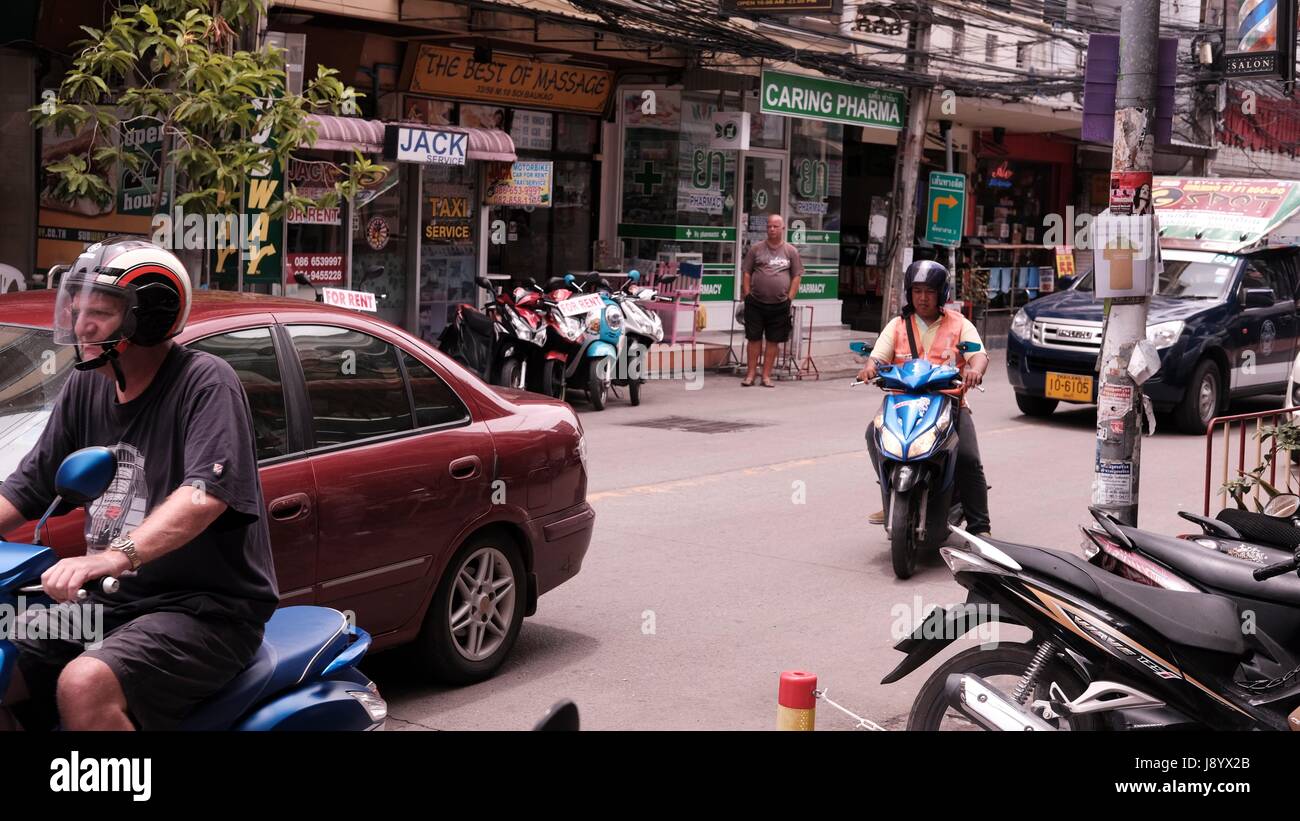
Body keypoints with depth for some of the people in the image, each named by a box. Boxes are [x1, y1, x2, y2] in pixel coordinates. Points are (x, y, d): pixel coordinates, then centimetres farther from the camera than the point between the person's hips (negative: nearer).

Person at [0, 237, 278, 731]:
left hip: (206, 606, -8)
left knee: (83, 686, -31)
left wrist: (117, 555, -42)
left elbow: (204, 494, -28)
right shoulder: (85, 387, 12)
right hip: (110, 601, 8)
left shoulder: (204, 382, -12)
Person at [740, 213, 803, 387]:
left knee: (773, 340, 4)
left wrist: (789, 298, -2)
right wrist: (747, 294, -3)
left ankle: (766, 375, 12)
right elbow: (746, 273, 5)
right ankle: (750, 374, 10)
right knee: (754, 338, 3)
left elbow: (796, 276, 6)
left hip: (779, 305, 1)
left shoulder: (791, 251, 5)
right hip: (756, 303, 0)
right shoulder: (755, 249, 4)